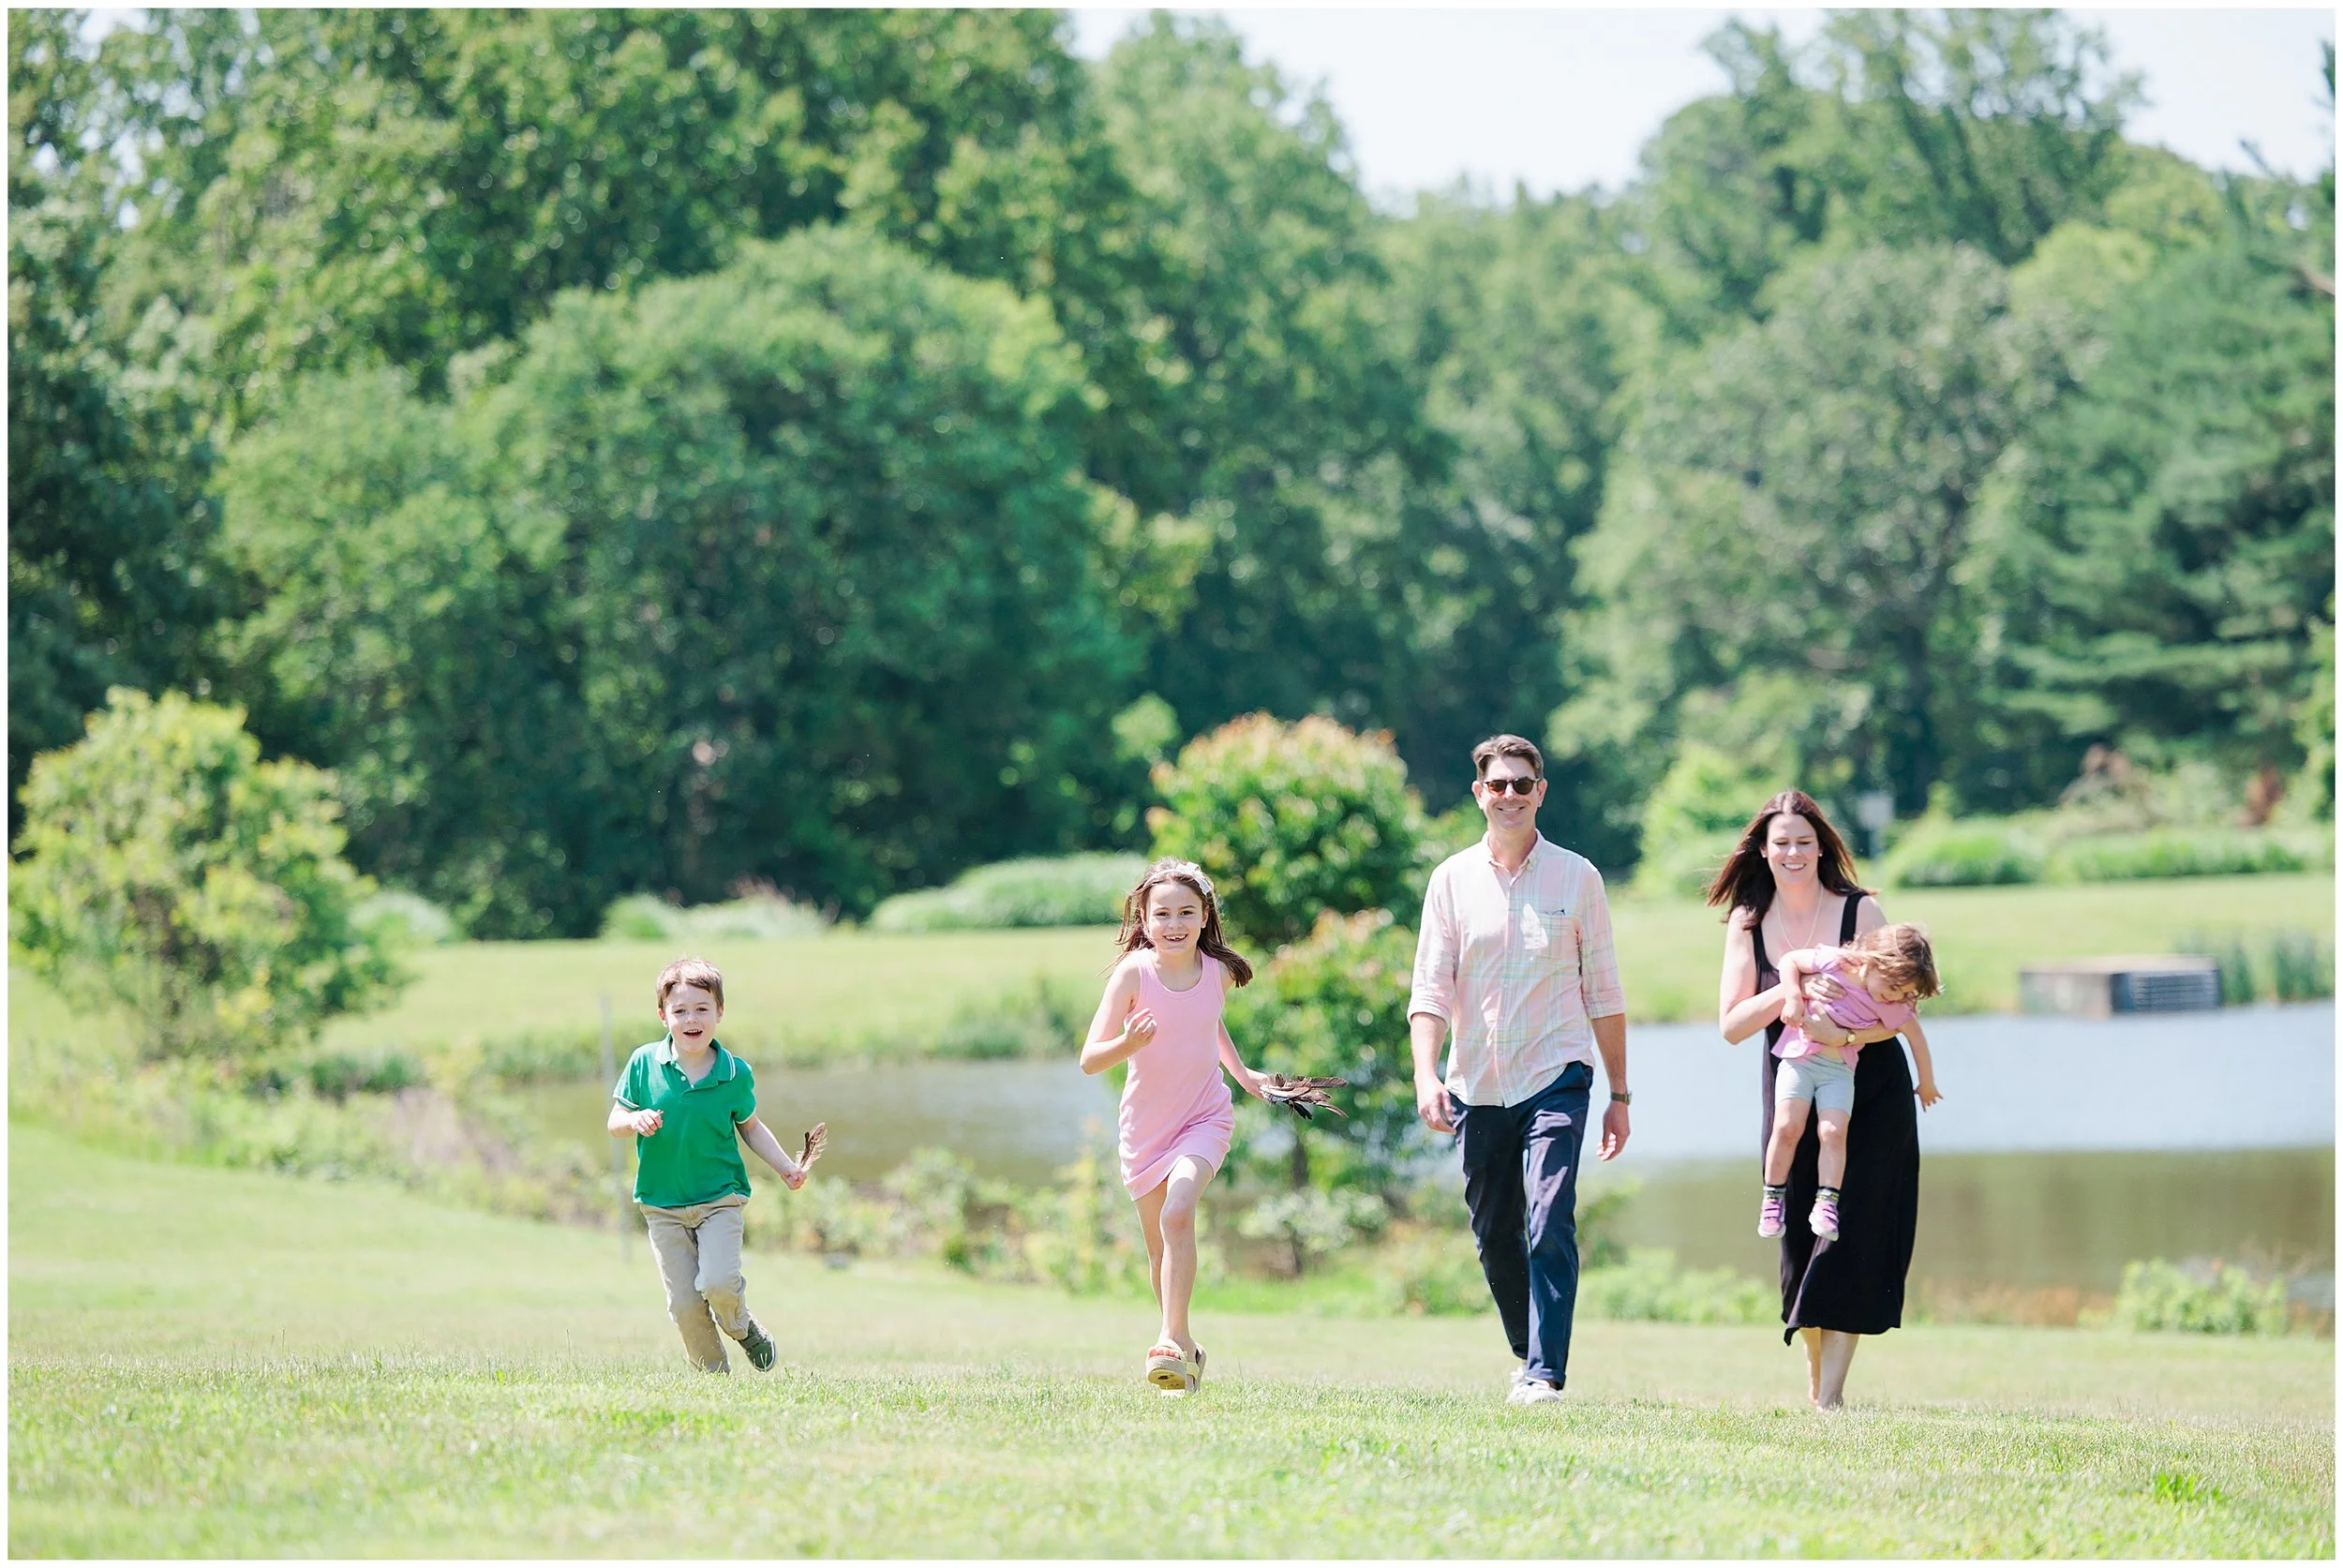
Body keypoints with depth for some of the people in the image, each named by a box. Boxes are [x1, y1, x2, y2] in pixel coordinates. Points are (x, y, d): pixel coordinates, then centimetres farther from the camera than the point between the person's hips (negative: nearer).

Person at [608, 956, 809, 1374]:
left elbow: (750, 1127, 12)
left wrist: (785, 1166, 2)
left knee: (718, 1283, -20)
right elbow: (615, 1123, 0)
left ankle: (741, 1325, 14)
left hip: (719, 1198, -1)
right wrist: (636, 1120, -22)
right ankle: (714, 1372, 16)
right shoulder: (644, 1063, -5)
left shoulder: (735, 1073, -3)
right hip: (663, 1204, 1)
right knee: (684, 1304, -3)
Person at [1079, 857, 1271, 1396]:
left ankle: (1171, 1340, -26)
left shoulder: (1218, 973, -7)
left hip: (1204, 1118, 0)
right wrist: (1128, 1042, -39)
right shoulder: (1134, 972, -17)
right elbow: (1090, 1059, -21)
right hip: (1144, 1125, 0)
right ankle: (1186, 1349, 31)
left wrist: (1242, 1073, 17)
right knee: (1159, 1247, 11)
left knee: (1177, 1213, -25)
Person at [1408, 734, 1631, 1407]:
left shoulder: (1577, 877, 4)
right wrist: (1426, 1076, -15)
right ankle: (1528, 1355, 28)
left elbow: (1603, 992, 8)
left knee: (1550, 1225, -17)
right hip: (1477, 1086, 2)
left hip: (1556, 1079, -2)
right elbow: (1430, 988, 0)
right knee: (1494, 1238, 8)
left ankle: (1546, 1374, -18)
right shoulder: (1453, 879, 6)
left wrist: (1619, 1095, 6)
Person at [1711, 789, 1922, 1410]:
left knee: (1853, 1235, -11)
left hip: (1870, 1096, -3)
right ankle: (1814, 1377, 17)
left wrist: (1844, 1032, -29)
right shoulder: (1748, 922, 0)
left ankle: (1831, 1394, -14)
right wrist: (1789, 991, -21)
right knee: (1799, 1236, 0)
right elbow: (1731, 1025, -4)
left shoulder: (1860, 912, -8)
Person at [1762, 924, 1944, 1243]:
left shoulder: (1892, 1007, -7)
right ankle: (1772, 1199, -1)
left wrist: (1927, 1083, 11)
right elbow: (1790, 960, -1)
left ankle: (1826, 1205, -14)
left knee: (1834, 1132, -17)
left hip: (1839, 1070, 1)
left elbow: (1917, 1039, 4)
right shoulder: (1832, 962, -12)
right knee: (1788, 1127, -14)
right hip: (1798, 1058, -1)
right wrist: (1794, 997, -16)